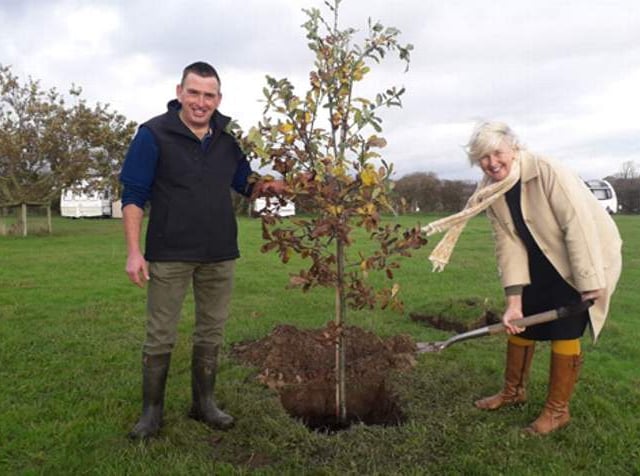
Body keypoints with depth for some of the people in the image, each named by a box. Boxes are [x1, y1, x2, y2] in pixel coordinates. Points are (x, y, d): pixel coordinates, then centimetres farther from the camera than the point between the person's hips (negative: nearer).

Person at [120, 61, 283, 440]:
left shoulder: (228, 137, 6)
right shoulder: (154, 134, -7)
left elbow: (245, 183, 15)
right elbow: (134, 195, -7)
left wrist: (265, 187, -9)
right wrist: (134, 251, -13)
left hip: (220, 255, 4)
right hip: (169, 255, -4)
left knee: (212, 333, 12)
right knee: (161, 337, 6)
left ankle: (204, 403, 29)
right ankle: (152, 410, 22)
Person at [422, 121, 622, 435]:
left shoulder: (548, 172, -29)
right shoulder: (491, 194, -10)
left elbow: (578, 225, -29)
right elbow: (509, 244, -13)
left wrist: (590, 283, -27)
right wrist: (513, 301, -20)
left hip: (586, 257, -6)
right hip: (544, 261, 6)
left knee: (564, 330, -6)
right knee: (520, 320, 9)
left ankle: (558, 410, 13)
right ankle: (513, 391, 30)